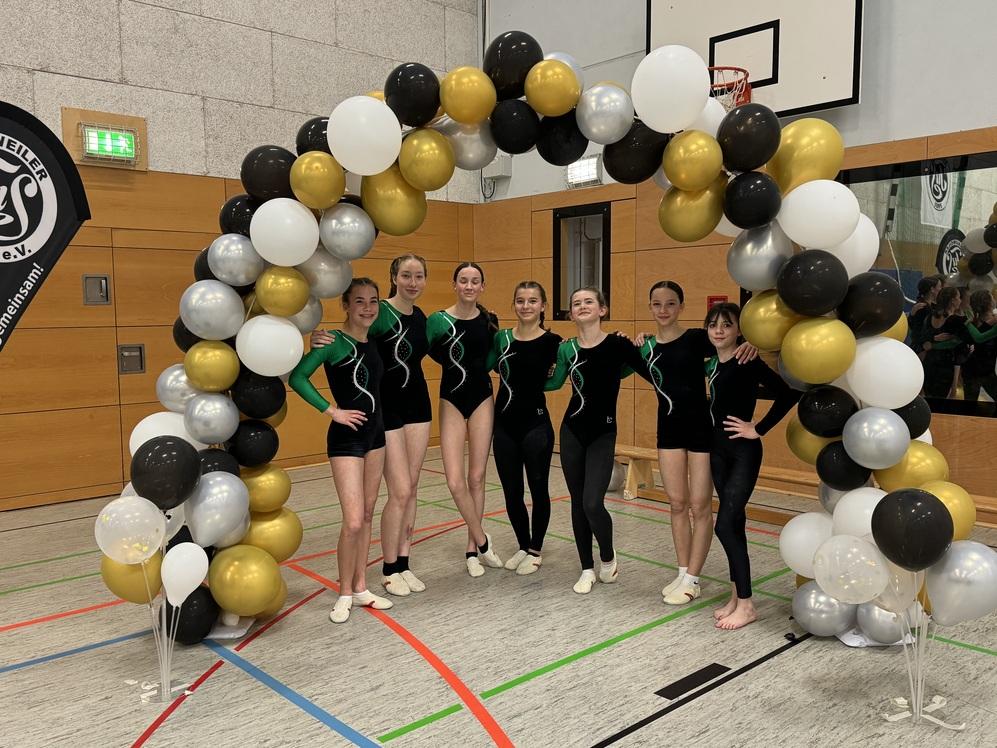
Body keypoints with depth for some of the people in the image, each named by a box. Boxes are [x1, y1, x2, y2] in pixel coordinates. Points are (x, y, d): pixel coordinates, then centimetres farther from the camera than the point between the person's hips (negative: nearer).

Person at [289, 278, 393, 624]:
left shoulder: (372, 342, 7)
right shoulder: (335, 342, -13)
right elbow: (297, 377, -20)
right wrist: (332, 411, -18)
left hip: (375, 432, 7)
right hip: (346, 437, -7)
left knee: (367, 515, 12)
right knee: (353, 522, -9)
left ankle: (361, 587, 24)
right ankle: (345, 594, 9)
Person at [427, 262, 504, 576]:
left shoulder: (488, 321, 1)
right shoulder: (438, 320, -7)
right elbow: (432, 354, -5)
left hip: (482, 399, 2)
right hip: (452, 400, -2)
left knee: (477, 477, 8)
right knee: (455, 481, -10)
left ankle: (472, 549, 22)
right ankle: (482, 540, 13)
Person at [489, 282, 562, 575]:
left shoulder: (552, 342, -7)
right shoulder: (501, 338, 4)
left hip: (536, 425, -3)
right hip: (504, 425, 4)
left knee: (538, 490, 10)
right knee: (511, 493, 13)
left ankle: (535, 550, 28)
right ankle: (523, 546, 33)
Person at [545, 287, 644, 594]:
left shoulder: (617, 343, -9)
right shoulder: (566, 348, -1)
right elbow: (553, 382, 13)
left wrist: (635, 348, -8)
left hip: (603, 433, -3)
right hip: (572, 430, 3)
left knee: (593, 503, -14)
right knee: (577, 503, 9)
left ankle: (608, 557, 16)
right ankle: (587, 569, 24)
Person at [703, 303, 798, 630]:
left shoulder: (748, 362, -15)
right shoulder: (712, 362, 6)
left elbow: (788, 394, -23)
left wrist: (758, 429, -18)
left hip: (744, 453, -7)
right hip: (718, 449, 7)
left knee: (725, 525, -8)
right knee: (734, 524, 13)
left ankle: (746, 605, 3)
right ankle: (736, 595, 22)